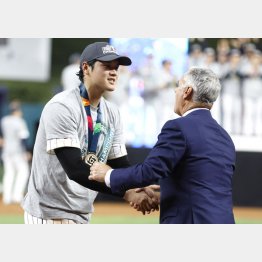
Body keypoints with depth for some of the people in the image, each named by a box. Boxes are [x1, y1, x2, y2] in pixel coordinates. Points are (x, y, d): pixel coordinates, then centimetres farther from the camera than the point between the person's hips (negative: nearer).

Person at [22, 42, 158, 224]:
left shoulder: (111, 113, 8)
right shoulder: (62, 107, -17)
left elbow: (121, 166, 7)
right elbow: (76, 170, -25)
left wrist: (141, 190, -16)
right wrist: (127, 193, -29)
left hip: (82, 214, 9)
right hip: (51, 213, -9)